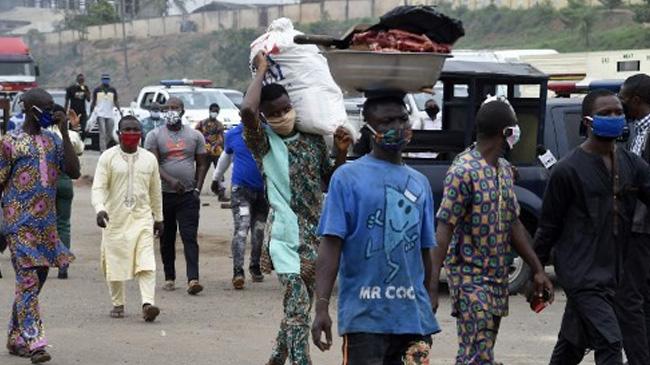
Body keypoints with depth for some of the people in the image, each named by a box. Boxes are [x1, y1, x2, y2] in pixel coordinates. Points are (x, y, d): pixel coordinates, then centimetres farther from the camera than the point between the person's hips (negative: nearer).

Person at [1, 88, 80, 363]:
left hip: (46, 223, 6)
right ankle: (34, 343, -16)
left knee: (37, 279, 10)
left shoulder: (52, 140, 11)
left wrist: (65, 133, -5)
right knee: (28, 281, -11)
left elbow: (74, 172, 0)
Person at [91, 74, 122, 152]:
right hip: (100, 114, -3)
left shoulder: (113, 90, 8)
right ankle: (103, 150, -13)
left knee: (109, 134, 4)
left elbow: (116, 102, 9)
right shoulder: (97, 90, 4)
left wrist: (119, 110, -6)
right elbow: (93, 102, 10)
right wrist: (91, 112, 7)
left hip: (110, 115, 3)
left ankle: (104, 146, 26)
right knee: (102, 133, -12)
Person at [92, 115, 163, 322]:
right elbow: (99, 187, -7)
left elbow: (155, 191, 17)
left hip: (142, 217, 1)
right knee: (114, 262, 5)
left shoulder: (149, 159, 9)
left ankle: (148, 303, -22)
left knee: (146, 263, -14)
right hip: (115, 218, -1)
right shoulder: (108, 157, 0)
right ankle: (118, 304, 21)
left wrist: (158, 218, 19)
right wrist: (99, 209, -24)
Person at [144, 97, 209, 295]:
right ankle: (169, 277, 18)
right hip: (164, 195, 1)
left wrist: (197, 189, 0)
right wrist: (170, 180, -22)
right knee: (166, 238, 8)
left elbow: (202, 164, 12)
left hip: (189, 196, -1)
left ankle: (193, 279, -18)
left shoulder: (195, 136, 8)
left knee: (190, 237, -10)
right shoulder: (155, 136, 3)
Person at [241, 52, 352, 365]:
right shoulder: (264, 142, -7)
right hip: (286, 235, -6)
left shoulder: (313, 139, 9)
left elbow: (330, 183, 17)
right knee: (297, 306, -14)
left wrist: (341, 154, -1)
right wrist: (261, 71, -15)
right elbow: (247, 111, -28)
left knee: (300, 305, 15)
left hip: (315, 234, 6)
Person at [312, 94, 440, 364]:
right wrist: (322, 307, -16)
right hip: (365, 315, -5)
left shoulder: (420, 183, 15)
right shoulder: (348, 177, -2)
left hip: (413, 315, 5)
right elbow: (331, 244, -8)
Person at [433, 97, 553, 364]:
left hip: (498, 276, 8)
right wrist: (433, 284, -24)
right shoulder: (464, 171, -16)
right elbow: (444, 229, -19)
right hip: (470, 277, -8)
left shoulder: (505, 170, 11)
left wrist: (537, 269, 16)